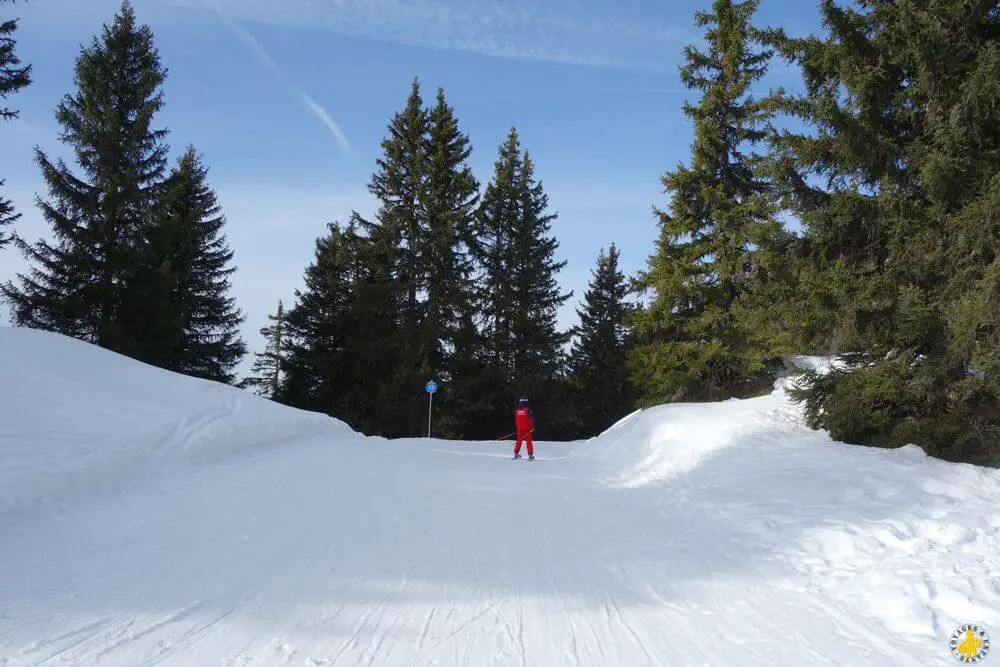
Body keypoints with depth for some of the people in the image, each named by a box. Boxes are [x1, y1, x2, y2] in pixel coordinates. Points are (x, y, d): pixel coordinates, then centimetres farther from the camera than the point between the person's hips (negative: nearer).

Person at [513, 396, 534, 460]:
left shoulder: (516, 409, 3)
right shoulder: (528, 409, -11)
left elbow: (515, 420, 11)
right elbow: (531, 418, -12)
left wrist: (516, 428, 20)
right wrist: (532, 426, -4)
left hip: (519, 428, 4)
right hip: (527, 428, -4)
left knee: (519, 440, 16)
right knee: (528, 441, 1)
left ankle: (516, 453, 21)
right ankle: (530, 455, 0)